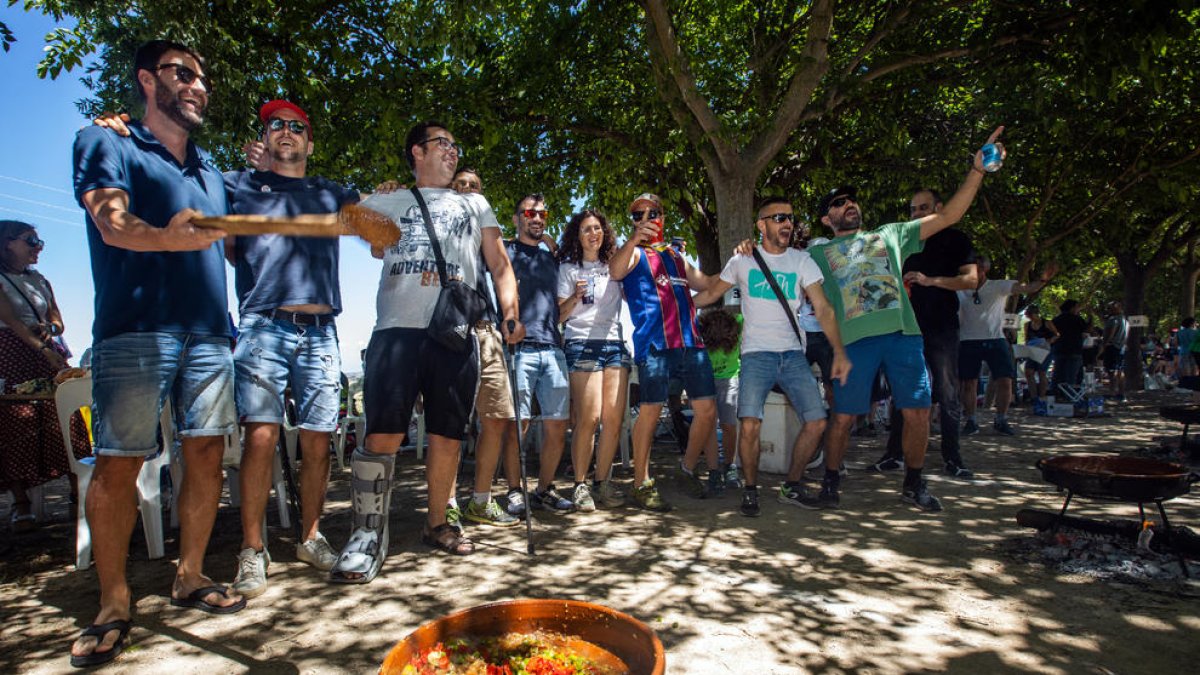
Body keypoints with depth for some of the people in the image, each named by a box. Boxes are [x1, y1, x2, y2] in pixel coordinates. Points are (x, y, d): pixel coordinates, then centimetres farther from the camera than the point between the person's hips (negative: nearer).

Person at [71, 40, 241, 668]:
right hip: (135, 328, -5)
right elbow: (113, 224, -13)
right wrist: (166, 237, -33)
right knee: (118, 464, -3)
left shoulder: (209, 170, 22)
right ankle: (113, 603, 9)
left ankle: (190, 576, 18)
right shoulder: (106, 144, 5)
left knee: (206, 454, 4)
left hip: (207, 332, 5)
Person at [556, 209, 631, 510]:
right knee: (588, 418, -12)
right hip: (582, 345, -4)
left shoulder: (613, 266, 21)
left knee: (614, 418, -4)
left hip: (615, 343, 4)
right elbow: (560, 315, 7)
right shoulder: (568, 268, 11)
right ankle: (580, 485, 0)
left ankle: (603, 482, 7)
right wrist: (575, 297, -13)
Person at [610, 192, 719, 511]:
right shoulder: (633, 253, 8)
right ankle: (642, 484, 4)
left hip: (690, 341, 6)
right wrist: (635, 239, -31)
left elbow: (706, 284, 33)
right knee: (650, 411, -7)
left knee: (707, 409, 4)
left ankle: (689, 468, 25)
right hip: (653, 343, -6)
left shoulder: (675, 256, 26)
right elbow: (615, 272, -15)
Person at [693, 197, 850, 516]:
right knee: (749, 426, -19)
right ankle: (750, 490, 5)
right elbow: (712, 293, 17)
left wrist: (839, 351, -9)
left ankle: (791, 487, 17)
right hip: (756, 355, -2)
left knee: (817, 422, -5)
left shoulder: (801, 261, 8)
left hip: (793, 354, 3)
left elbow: (823, 309, 1)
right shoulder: (743, 260, 6)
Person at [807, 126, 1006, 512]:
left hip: (903, 334, 2)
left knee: (918, 412, 0)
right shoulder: (819, 253, 17)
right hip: (855, 339, -2)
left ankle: (914, 484, 19)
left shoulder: (890, 235, 21)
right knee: (843, 418, -2)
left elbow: (948, 216, 16)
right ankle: (830, 481, 19)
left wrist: (977, 169, 6)